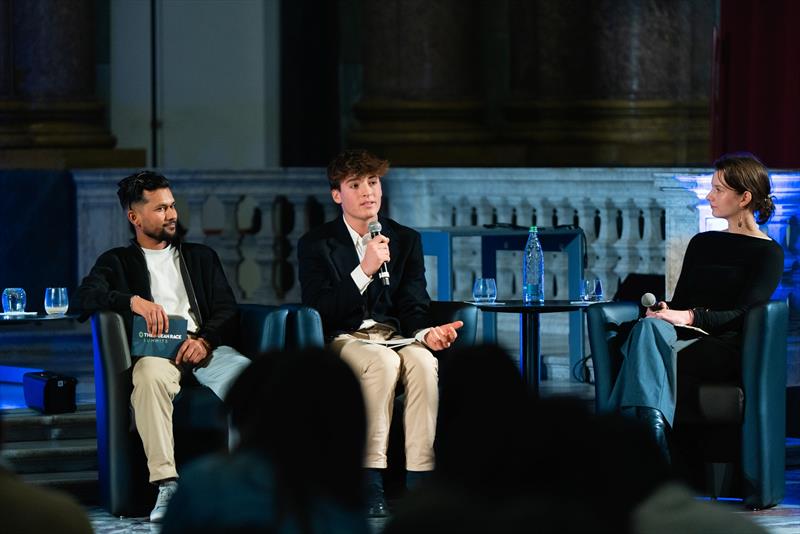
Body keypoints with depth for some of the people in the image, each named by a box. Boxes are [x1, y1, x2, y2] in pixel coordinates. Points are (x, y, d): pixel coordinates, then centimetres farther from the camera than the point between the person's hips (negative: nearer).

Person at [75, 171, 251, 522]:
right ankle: (168, 486, -46)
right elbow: (87, 296, 0)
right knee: (149, 376, -41)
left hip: (204, 347, 2)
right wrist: (134, 301, -20)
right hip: (155, 351, -2)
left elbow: (227, 310, 16)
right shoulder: (117, 261, 21)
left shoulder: (201, 257, 29)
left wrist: (205, 340, -8)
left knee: (247, 374, -34)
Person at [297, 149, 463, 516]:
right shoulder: (316, 245, 3)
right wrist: (364, 270, -19)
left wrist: (427, 333, -18)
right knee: (384, 361, -36)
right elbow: (318, 313, -10)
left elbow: (413, 309, 7)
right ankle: (371, 485, -37)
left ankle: (419, 483, -37)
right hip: (341, 341, -3)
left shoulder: (406, 240, 13)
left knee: (423, 361, -33)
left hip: (393, 337, 3)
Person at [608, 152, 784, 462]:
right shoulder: (702, 244, 26)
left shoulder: (767, 253, 5)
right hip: (686, 339, 5)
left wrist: (690, 317, -22)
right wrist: (662, 310, -3)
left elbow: (743, 315, -7)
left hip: (726, 350, -5)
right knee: (650, 326, -34)